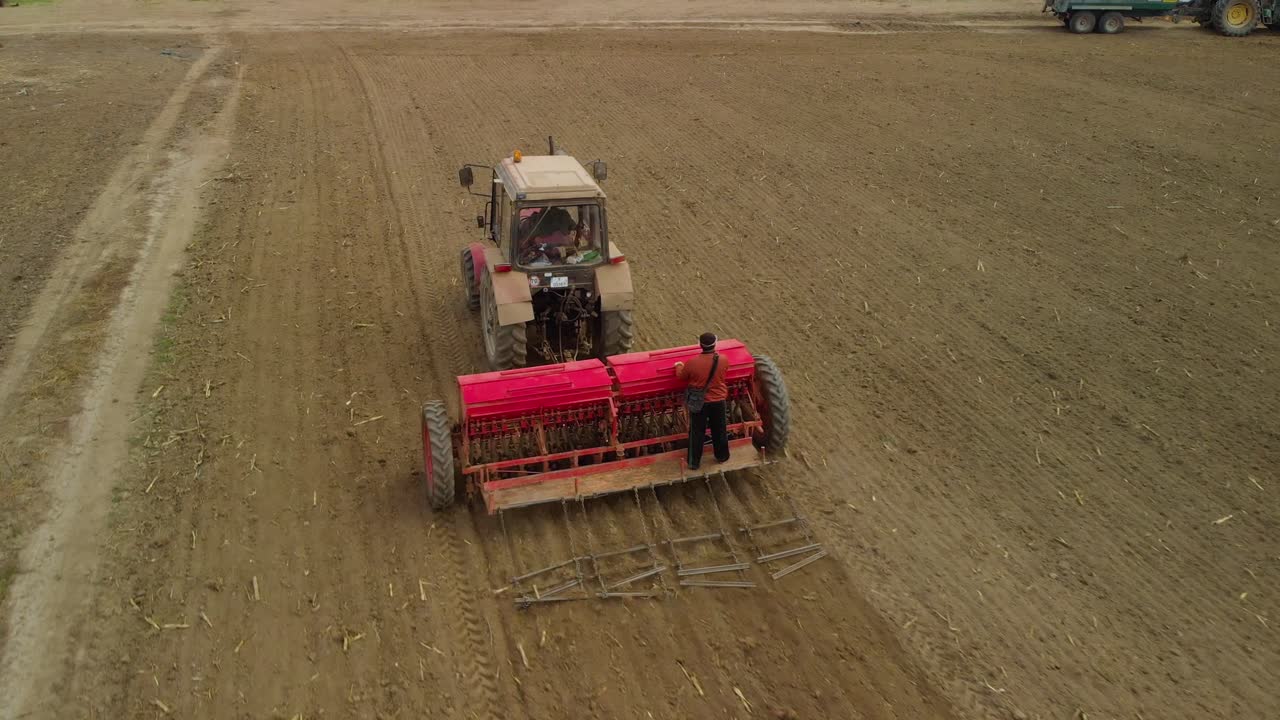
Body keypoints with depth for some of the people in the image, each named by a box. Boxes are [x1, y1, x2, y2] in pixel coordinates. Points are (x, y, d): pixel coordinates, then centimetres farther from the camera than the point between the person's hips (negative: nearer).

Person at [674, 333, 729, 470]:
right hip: (718, 401, 1)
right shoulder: (722, 360, -18)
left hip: (699, 402, -1)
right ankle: (722, 456, 39)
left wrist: (679, 366, 19)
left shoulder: (692, 363, -23)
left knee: (697, 433, 14)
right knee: (719, 430, 21)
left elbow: (681, 376, -3)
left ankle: (694, 462, 23)